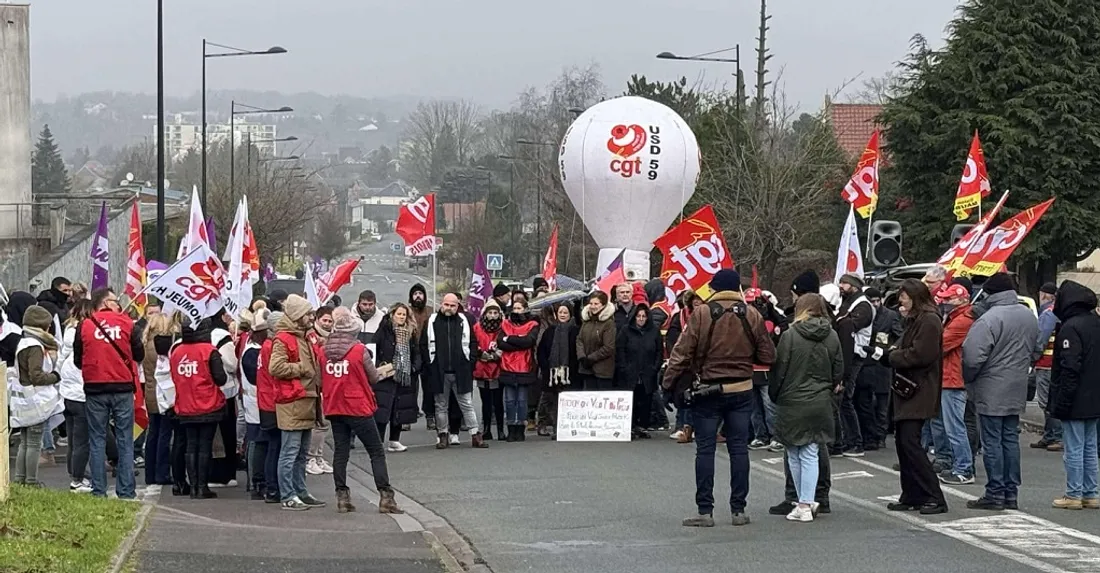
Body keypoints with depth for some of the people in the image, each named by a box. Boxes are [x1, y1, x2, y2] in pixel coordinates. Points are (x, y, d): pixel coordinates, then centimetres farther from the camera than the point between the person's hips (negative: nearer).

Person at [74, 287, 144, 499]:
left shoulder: (85, 326, -2)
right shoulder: (126, 323, -3)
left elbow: (77, 360, 4)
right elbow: (139, 355, 3)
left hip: (95, 389, 1)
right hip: (123, 388, 0)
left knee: (97, 440, 7)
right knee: (125, 441, 6)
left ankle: (98, 490, 5)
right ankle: (126, 491, 4)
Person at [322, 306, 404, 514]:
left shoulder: (325, 351, 0)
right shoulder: (359, 350, -13)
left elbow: (321, 380, 9)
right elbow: (373, 378, -2)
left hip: (334, 409, 4)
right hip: (358, 409, -4)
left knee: (340, 452, 11)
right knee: (377, 452, 2)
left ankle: (342, 497, 9)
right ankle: (385, 497, -4)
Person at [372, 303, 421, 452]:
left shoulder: (411, 332, 13)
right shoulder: (384, 331, -5)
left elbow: (416, 353, 18)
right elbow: (374, 349, -10)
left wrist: (415, 367, 2)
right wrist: (379, 367, -18)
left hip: (405, 377, 6)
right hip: (386, 377, -6)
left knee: (400, 410, 10)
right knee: (383, 410, -8)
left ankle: (394, 441, 18)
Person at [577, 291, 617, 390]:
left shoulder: (609, 323, -12)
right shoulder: (586, 320, 9)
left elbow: (608, 348, -14)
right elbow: (579, 339, 9)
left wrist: (590, 359, -12)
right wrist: (581, 356, -8)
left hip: (603, 370, -6)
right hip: (587, 369, 6)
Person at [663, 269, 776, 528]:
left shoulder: (701, 314, -10)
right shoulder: (752, 316, -2)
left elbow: (682, 353, -11)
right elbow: (767, 356, 1)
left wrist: (669, 382, -3)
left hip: (707, 392, -2)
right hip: (741, 390, 2)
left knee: (705, 449, 2)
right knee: (739, 448, 9)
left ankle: (705, 510, 1)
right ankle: (739, 509, 10)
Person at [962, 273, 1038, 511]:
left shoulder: (989, 319, -19)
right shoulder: (1028, 316, 6)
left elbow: (972, 357, -21)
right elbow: (1034, 348, 17)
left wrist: (968, 379, -5)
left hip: (991, 392, -7)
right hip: (1017, 391, 7)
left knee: (992, 442, -1)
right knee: (1010, 440, 12)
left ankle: (995, 494, 0)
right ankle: (1010, 493, 15)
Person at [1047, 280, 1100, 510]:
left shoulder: (1071, 327, -17)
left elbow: (1070, 368, -21)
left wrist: (1062, 402, -18)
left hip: (1076, 403, -8)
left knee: (1074, 449, -2)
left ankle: (1074, 495, 2)